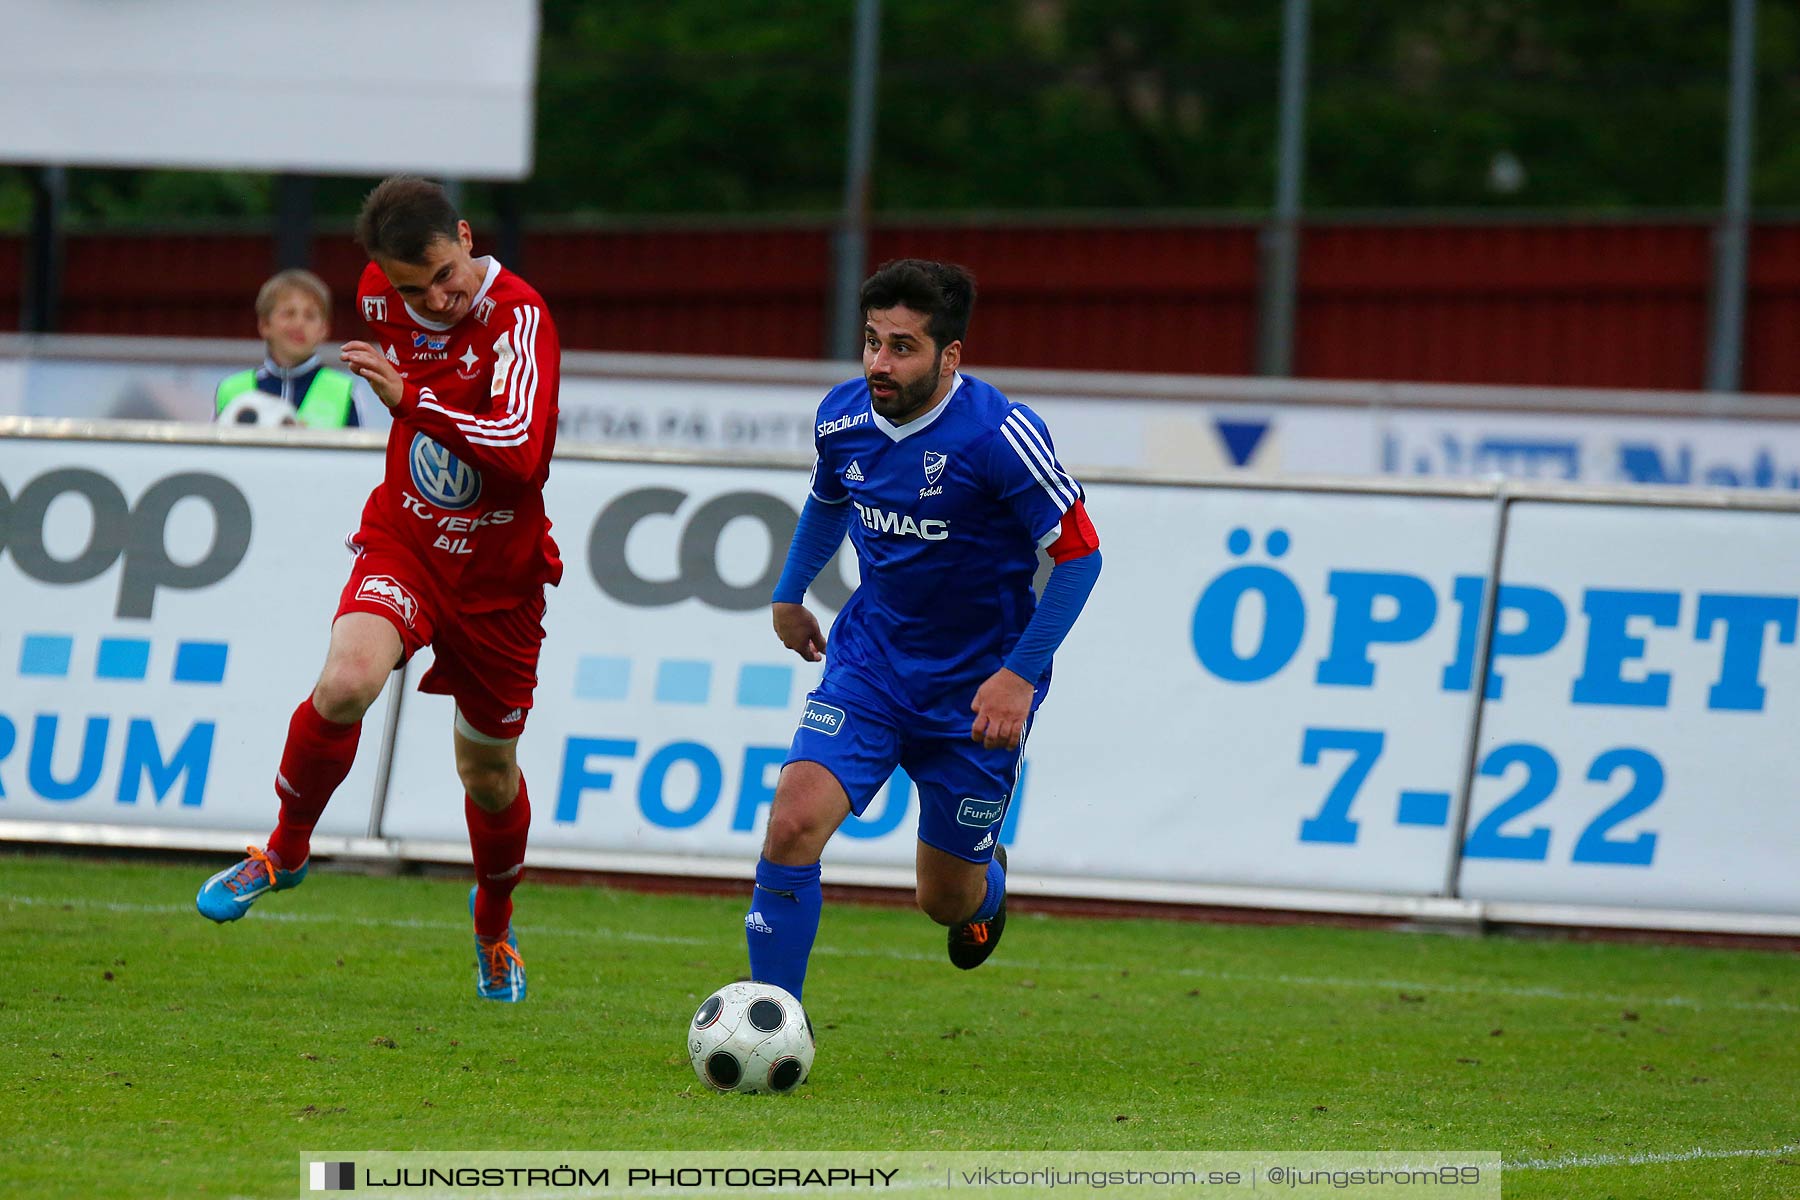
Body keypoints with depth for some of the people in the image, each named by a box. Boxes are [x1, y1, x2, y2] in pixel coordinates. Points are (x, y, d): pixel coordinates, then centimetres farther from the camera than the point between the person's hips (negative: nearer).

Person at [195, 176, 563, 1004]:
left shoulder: (518, 316, -23)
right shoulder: (379, 294, -6)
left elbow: (521, 450, -36)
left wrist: (412, 400, -42)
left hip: (499, 573, -2)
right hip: (404, 544, 2)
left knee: (488, 770, 12)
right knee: (345, 681, -28)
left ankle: (494, 924, 42)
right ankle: (287, 849, -3)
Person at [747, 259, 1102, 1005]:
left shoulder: (999, 435, -23)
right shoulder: (844, 417, -6)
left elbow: (1079, 553, -15)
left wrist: (1020, 676, -20)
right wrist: (788, 594, 27)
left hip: (977, 689, -3)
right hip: (871, 658, 3)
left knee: (946, 901, 9)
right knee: (793, 823, -19)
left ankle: (986, 882, 49)